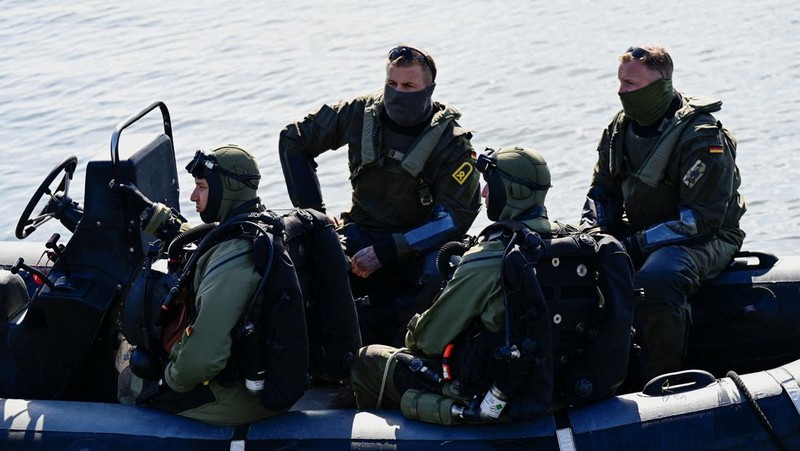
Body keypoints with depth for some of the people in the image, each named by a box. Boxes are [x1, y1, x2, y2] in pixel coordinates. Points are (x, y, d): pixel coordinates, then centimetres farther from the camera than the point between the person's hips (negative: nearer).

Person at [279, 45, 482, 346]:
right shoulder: (362, 114, -1)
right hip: (363, 233, 2)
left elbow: (456, 217, -16)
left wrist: (385, 251, -24)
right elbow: (293, 140, 10)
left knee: (441, 276, -34)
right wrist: (311, 212, 2)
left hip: (420, 244, -2)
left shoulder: (451, 143, -10)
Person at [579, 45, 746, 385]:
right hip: (639, 234, 8)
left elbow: (702, 218, -22)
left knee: (656, 283, -38)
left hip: (706, 238, -8)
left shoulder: (702, 137, -19)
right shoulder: (621, 128, 5)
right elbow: (603, 190, 16)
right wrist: (591, 233, -6)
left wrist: (637, 243, -25)